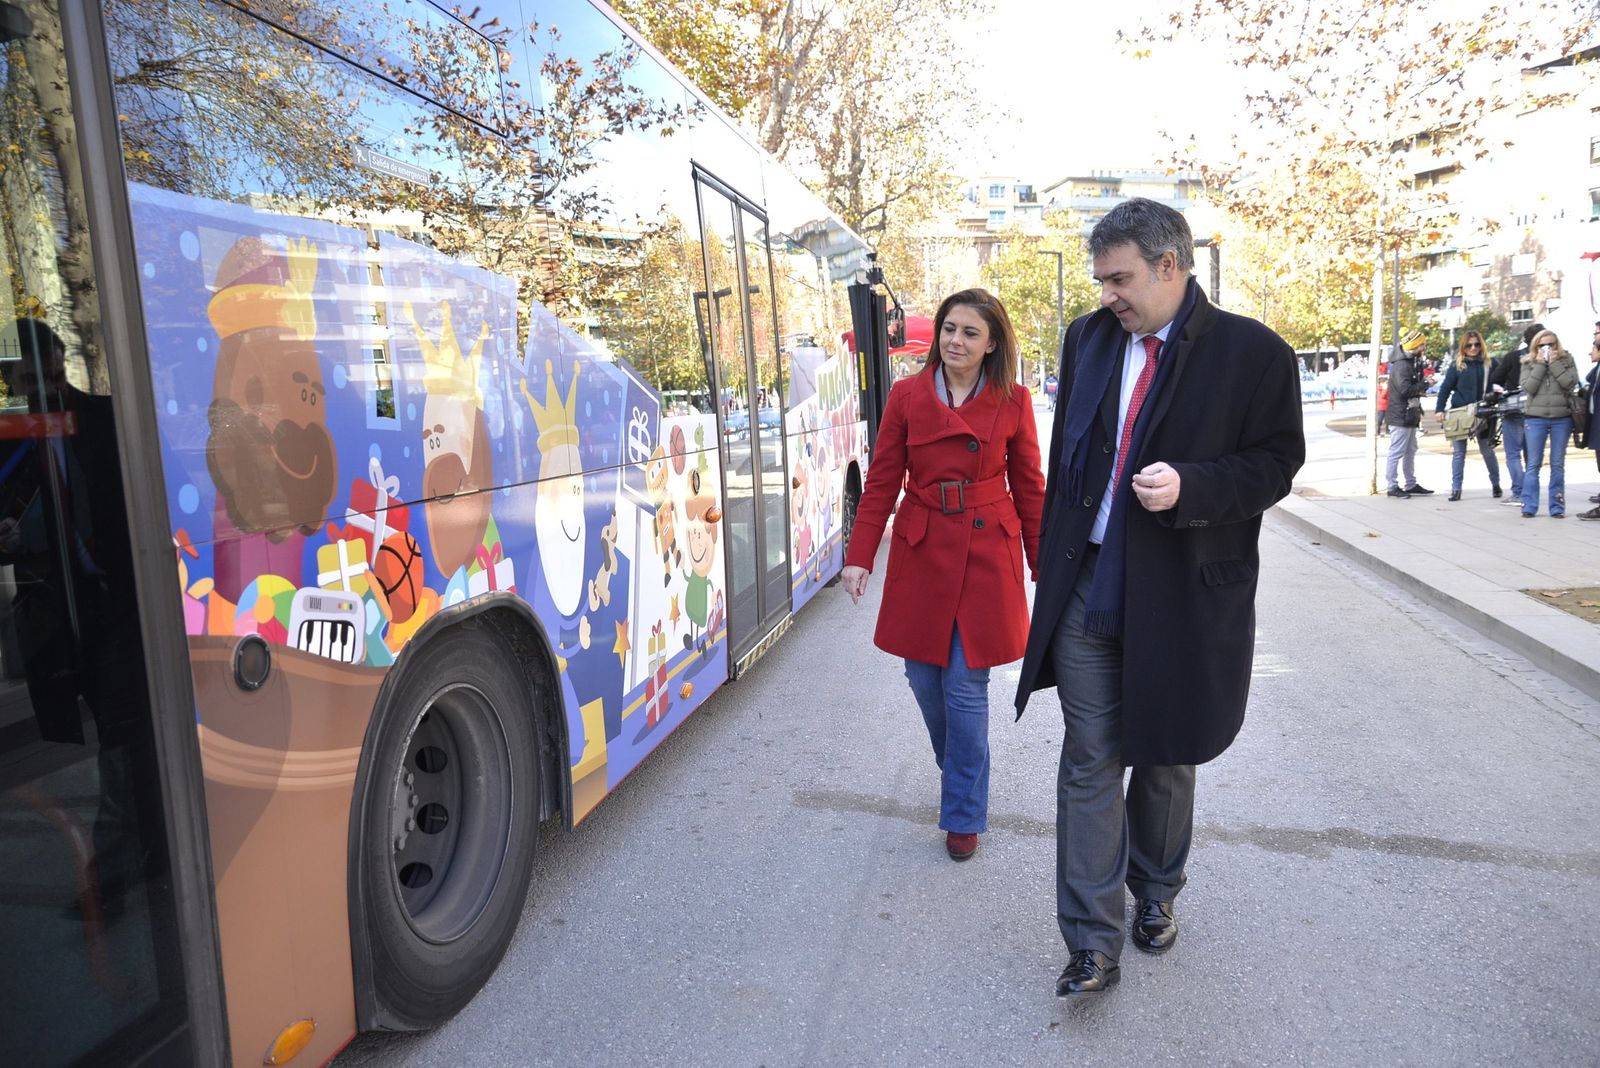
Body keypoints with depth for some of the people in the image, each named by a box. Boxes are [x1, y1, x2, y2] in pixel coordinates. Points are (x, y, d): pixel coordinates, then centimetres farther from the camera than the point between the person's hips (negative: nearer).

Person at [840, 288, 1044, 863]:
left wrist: (1046, 567, 3)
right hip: (921, 551, 2)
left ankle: (964, 815, 18)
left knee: (966, 684, -1)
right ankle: (959, 777, 41)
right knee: (924, 677, 10)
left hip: (987, 555, -2)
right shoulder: (907, 394, 1)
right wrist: (859, 556, -4)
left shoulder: (1013, 401, -1)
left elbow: (1029, 487, 3)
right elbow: (882, 481, 1)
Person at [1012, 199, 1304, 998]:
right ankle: (1093, 943, 14)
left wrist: (1190, 487, -23)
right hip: (1087, 593, 3)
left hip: (1181, 598, -2)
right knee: (1089, 763, 3)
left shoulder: (1253, 353, -7)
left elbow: (1277, 462, -4)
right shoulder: (1088, 339, 6)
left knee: (1164, 759, 16)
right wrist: (1053, 565, 11)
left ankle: (1155, 893, 41)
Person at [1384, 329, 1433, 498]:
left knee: (1410, 451, 16)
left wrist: (1418, 411, 6)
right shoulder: (1401, 366, -17)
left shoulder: (1411, 363, 16)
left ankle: (1411, 485, 25)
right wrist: (1425, 384, -12)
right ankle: (1393, 487, 0)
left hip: (1409, 417, 11)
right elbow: (1406, 390, -25)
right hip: (1400, 417, -11)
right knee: (1397, 452, -5)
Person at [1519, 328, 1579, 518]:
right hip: (1536, 418, -1)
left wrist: (1554, 363, -11)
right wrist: (1540, 365, -10)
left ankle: (1557, 507, 9)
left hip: (1562, 418, 1)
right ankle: (1529, 507, 2)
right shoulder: (1528, 363, 5)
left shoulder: (1566, 360, 6)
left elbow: (1571, 383, -9)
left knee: (1558, 464, 5)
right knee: (1533, 464, -1)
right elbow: (1528, 387, -8)